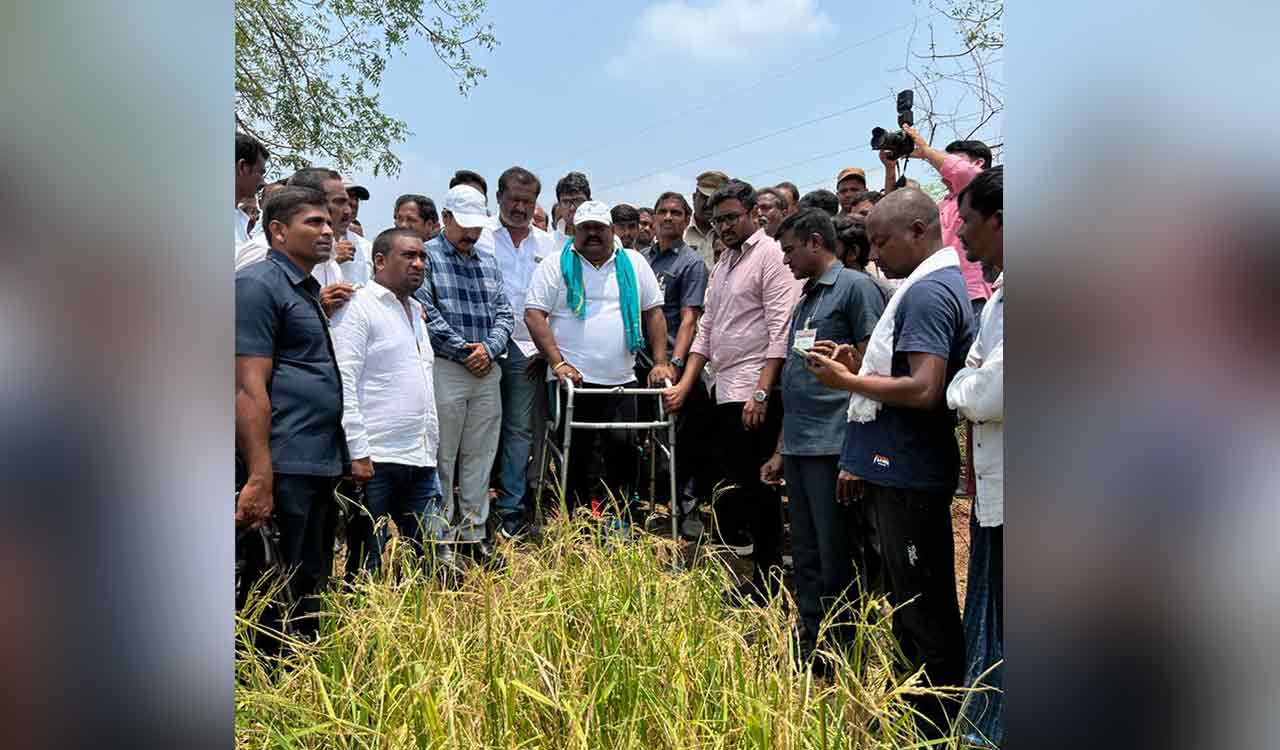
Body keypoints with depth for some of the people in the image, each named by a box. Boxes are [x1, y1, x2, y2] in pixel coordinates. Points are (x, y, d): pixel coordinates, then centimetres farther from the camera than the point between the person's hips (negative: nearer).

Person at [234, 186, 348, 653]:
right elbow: (248, 387, -16)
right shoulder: (259, 284, -8)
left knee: (311, 595, 17)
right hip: (284, 470, -9)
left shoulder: (310, 292, 19)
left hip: (323, 467, 9)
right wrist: (259, 479, -21)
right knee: (273, 601, 0)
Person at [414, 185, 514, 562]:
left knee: (479, 457, 9)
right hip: (445, 370, -6)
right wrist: (464, 350, -11)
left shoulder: (488, 263, 18)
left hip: (487, 373, 6)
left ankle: (473, 533, 19)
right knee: (441, 459, -1)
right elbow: (426, 312, -11)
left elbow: (504, 313, 13)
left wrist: (490, 347, -6)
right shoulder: (428, 256, 0)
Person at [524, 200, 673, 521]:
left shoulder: (633, 263, 11)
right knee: (577, 457, 3)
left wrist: (660, 362, 3)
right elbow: (534, 314, -4)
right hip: (572, 380, -2)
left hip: (621, 382, 2)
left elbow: (654, 312, 12)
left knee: (623, 449, -2)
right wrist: (558, 363, -13)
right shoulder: (556, 265, 3)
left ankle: (618, 525, 12)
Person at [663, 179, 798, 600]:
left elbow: (780, 331, -15)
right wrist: (685, 385, 14)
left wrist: (761, 393, -20)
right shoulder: (724, 261, 19)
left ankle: (766, 579, 8)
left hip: (756, 393, -8)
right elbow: (706, 327, 20)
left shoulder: (770, 255, -7)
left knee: (755, 485, -4)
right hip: (725, 391, 8)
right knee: (737, 482, 12)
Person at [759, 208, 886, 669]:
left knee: (837, 561, -1)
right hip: (798, 448, 8)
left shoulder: (856, 287, -4)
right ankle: (810, 653, 25)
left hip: (834, 445, -8)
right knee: (806, 558, 14)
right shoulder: (805, 300, 20)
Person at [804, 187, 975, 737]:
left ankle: (934, 730, 13)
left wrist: (846, 380, -15)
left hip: (908, 479, -11)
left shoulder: (928, 291, -16)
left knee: (919, 616, 0)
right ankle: (933, 723, 33)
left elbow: (923, 390, -25)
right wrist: (859, 366, 7)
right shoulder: (938, 284, 16)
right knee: (925, 609, 19)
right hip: (902, 471, 11)